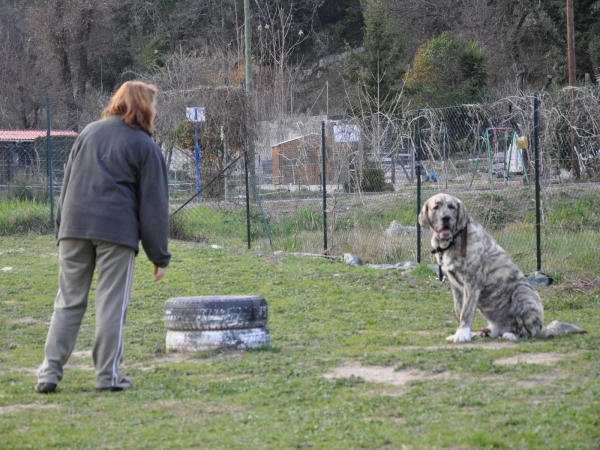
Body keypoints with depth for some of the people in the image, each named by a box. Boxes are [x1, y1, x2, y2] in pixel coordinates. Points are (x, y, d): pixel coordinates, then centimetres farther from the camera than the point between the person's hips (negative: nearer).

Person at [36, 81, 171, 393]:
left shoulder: (89, 133, 15)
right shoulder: (145, 147, 1)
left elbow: (67, 184, 15)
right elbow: (153, 204, 0)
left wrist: (62, 229, 19)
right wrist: (160, 255, 2)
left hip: (75, 228, 4)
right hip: (117, 232, -4)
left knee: (68, 301, 9)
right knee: (111, 305, 1)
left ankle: (50, 371, 4)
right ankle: (108, 376, 2)